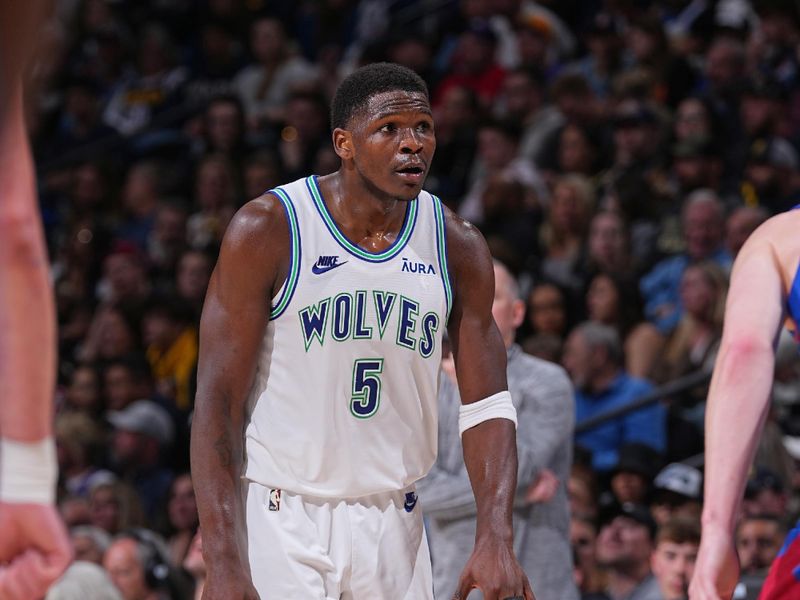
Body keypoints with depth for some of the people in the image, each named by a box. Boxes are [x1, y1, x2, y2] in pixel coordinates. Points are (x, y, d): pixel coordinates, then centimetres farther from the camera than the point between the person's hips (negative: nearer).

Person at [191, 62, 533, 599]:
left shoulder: (458, 248, 1)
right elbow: (218, 402, -11)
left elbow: (487, 409, 3)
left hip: (394, 524, 4)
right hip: (283, 519, -4)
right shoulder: (268, 229, -10)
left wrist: (496, 540, -13)